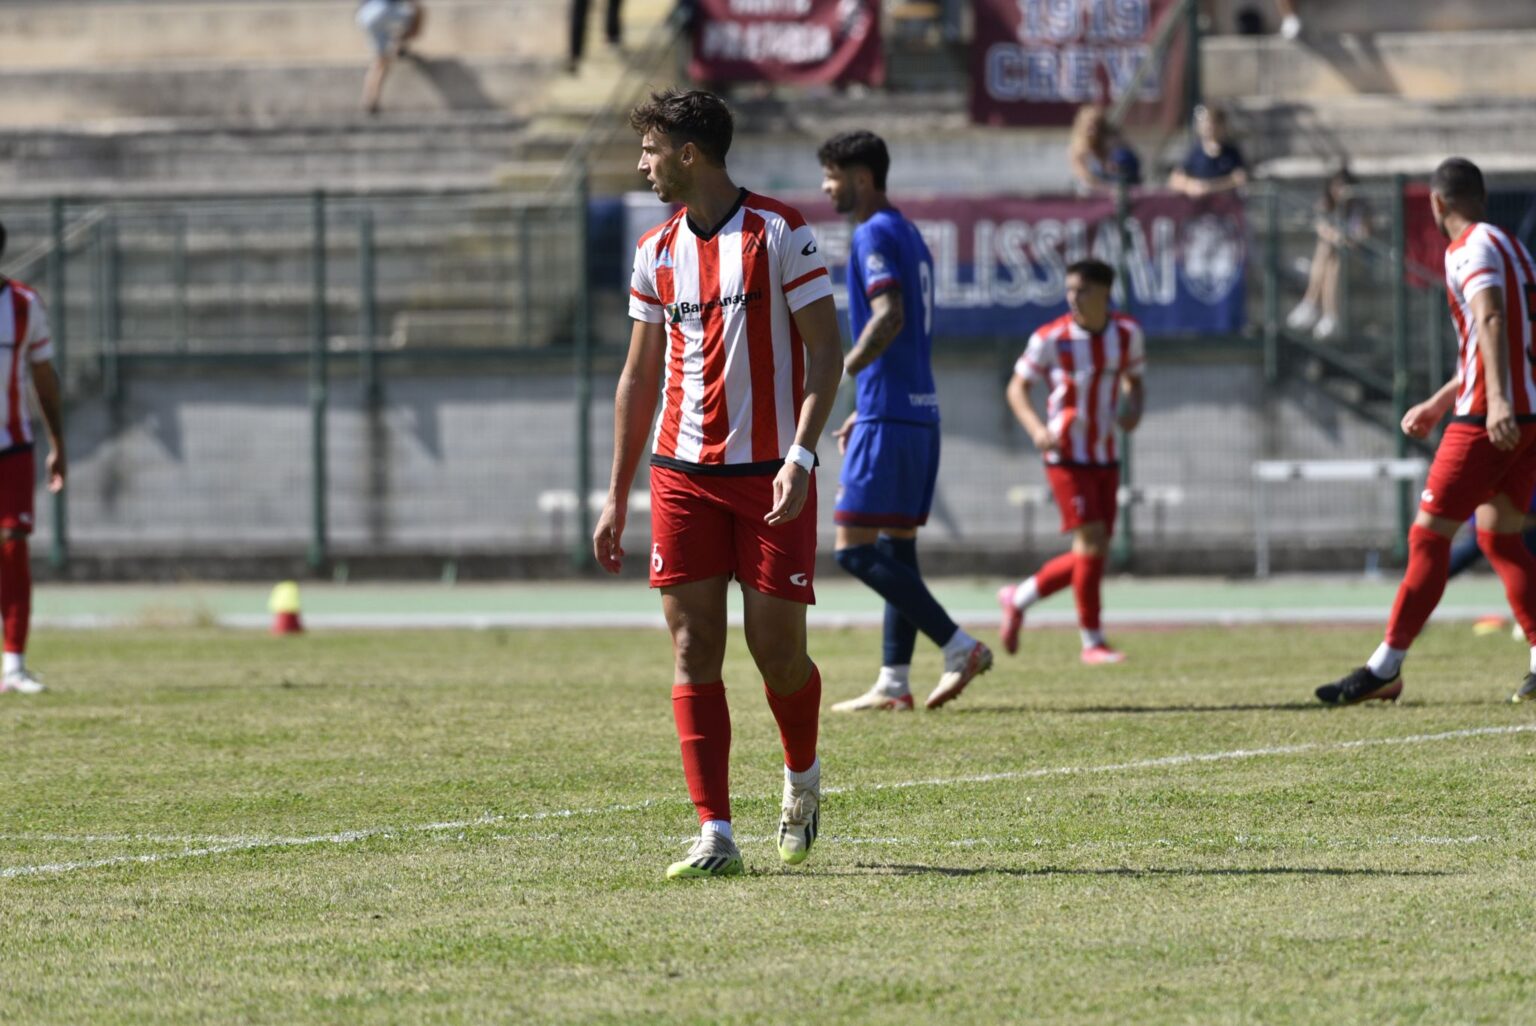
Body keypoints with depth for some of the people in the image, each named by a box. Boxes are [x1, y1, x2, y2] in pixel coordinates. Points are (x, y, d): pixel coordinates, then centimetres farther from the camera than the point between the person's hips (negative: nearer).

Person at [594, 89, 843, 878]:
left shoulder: (780, 234, -6)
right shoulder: (656, 251, 10)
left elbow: (825, 349, -7)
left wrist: (801, 456, -19)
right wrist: (617, 494, 13)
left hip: (770, 475, -4)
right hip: (683, 477, 4)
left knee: (777, 650, -2)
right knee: (692, 649, -5)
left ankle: (802, 778, 29)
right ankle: (714, 835, -5)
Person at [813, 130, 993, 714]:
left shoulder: (875, 235, -10)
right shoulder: (910, 236, 19)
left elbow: (890, 316, -24)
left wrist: (839, 375, -21)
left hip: (889, 419, -10)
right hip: (920, 411, 10)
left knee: (855, 548, -9)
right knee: (896, 547, 10)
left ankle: (960, 647, -15)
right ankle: (894, 683, 9)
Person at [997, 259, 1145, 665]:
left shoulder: (1128, 332, 2)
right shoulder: (1051, 338, -10)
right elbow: (1018, 388, -2)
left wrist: (1133, 410, -6)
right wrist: (1036, 429, -20)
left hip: (1104, 456, 5)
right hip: (1066, 455, -5)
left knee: (1091, 555, 4)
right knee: (1091, 542, -14)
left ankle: (1018, 598, 25)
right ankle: (1092, 642, -5)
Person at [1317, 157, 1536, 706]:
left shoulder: (1472, 249, -9)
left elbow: (1491, 321, -26)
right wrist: (1439, 403, 34)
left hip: (1491, 419, -9)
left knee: (1429, 534, -5)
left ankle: (1385, 669, -3)